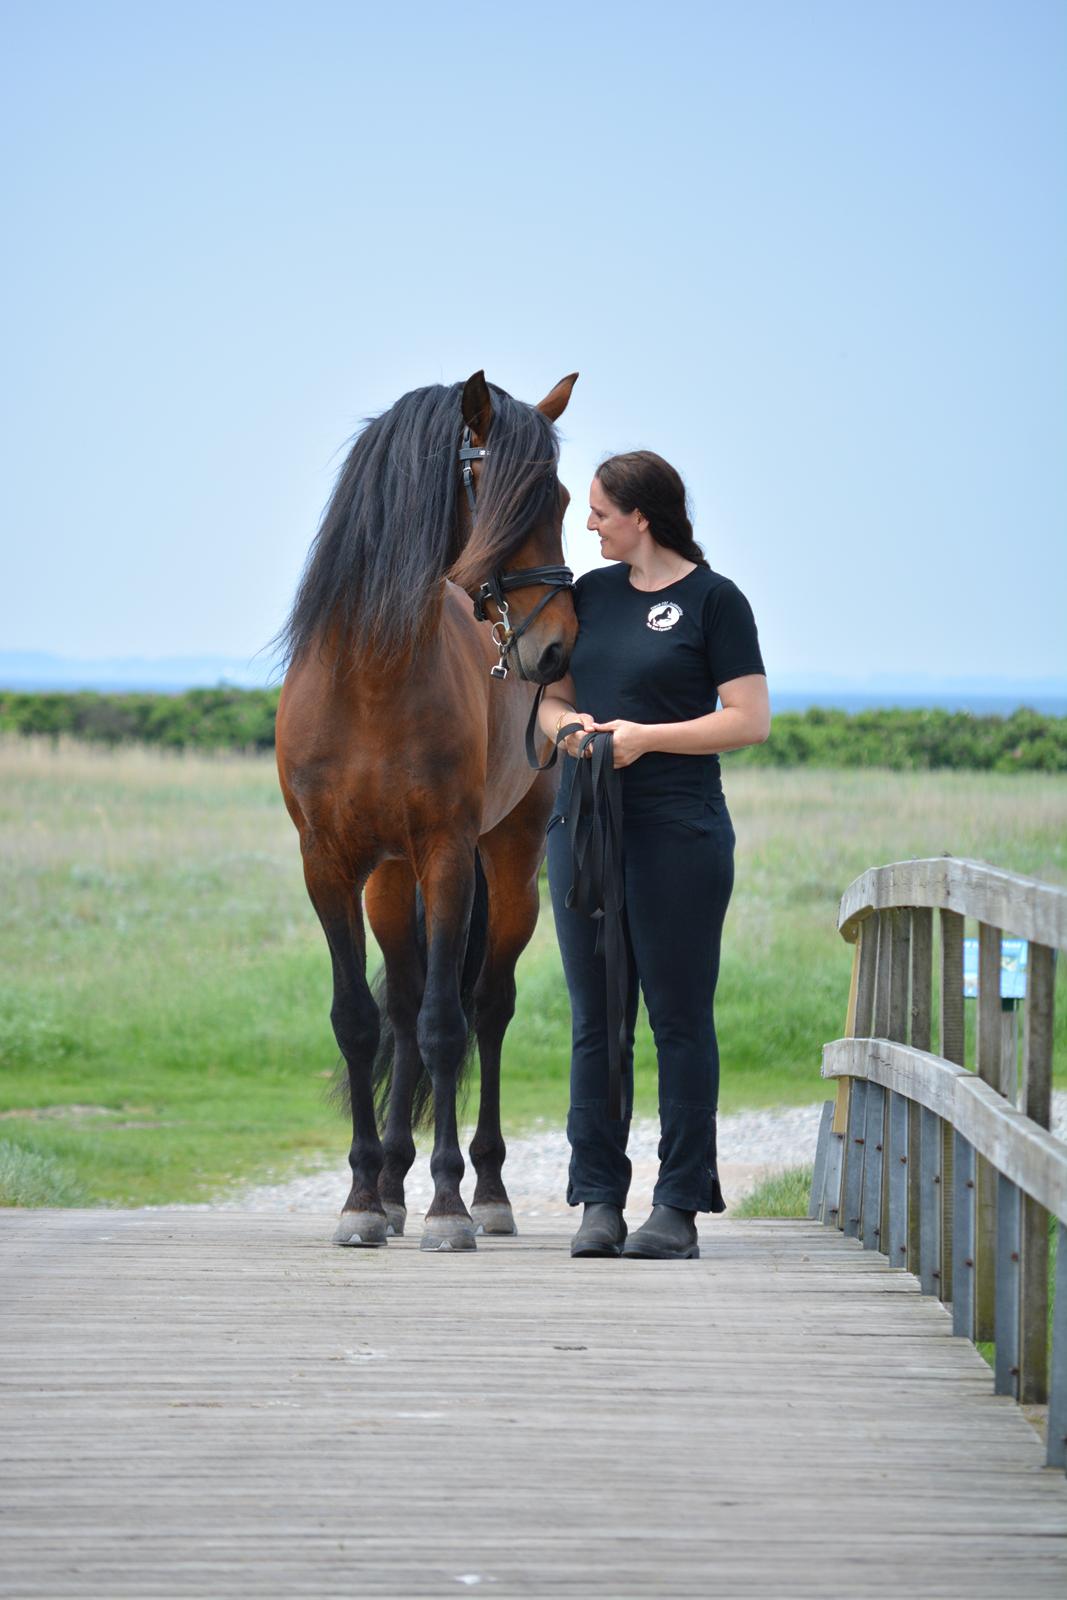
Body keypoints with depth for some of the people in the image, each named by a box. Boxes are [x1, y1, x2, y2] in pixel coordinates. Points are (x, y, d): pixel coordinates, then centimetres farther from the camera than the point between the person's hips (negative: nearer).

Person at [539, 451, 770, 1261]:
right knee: (594, 1020, 6)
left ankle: (680, 1206, 4)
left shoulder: (714, 600, -4)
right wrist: (568, 723, -4)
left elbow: (751, 719, -8)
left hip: (678, 830, -5)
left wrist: (648, 736, -16)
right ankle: (599, 1201, 11)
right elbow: (550, 699, 19)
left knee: (680, 1019, -1)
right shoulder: (591, 593, 13)